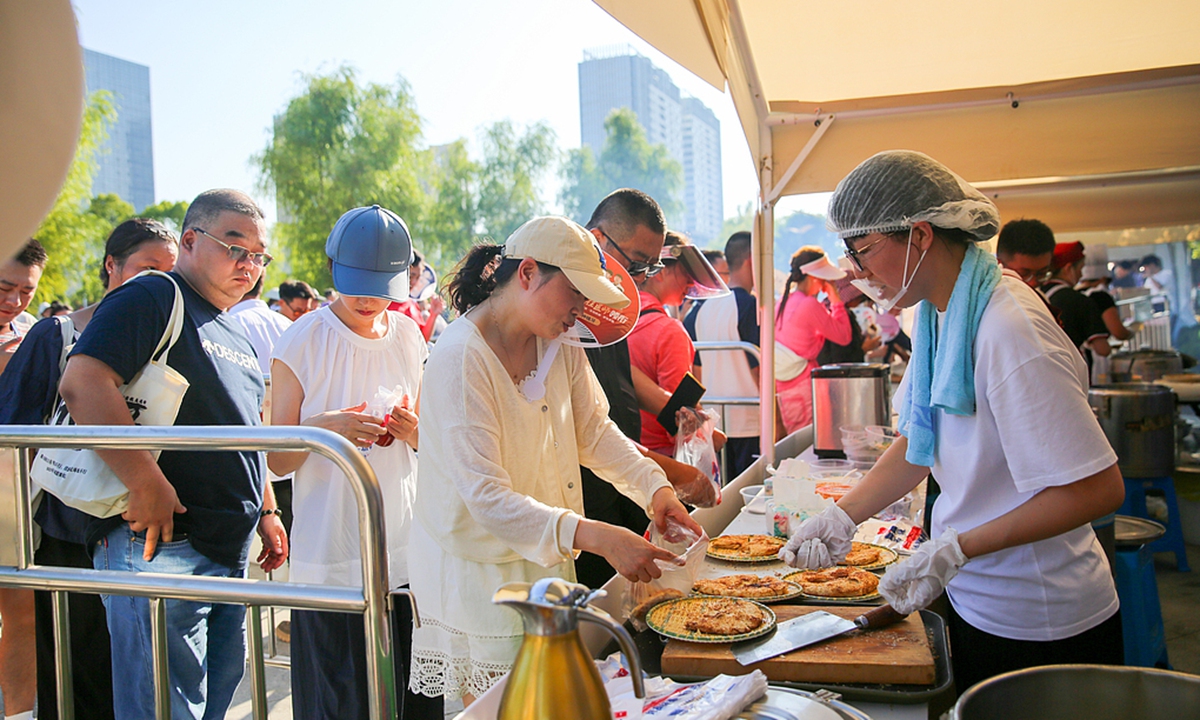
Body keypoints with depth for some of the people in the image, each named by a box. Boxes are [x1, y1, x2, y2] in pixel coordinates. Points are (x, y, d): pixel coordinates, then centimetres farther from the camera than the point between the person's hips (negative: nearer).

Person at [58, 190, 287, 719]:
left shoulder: (237, 335, 20)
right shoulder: (151, 298, -8)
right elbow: (83, 383, -23)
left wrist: (266, 512, 22)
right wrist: (147, 485, -25)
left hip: (230, 550, 9)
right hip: (159, 543, -9)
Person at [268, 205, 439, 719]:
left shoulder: (409, 337, 8)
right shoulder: (302, 341, -5)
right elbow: (277, 460, -3)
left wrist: (413, 432, -4)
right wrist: (322, 427, -22)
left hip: (408, 553, 4)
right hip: (331, 557, -3)